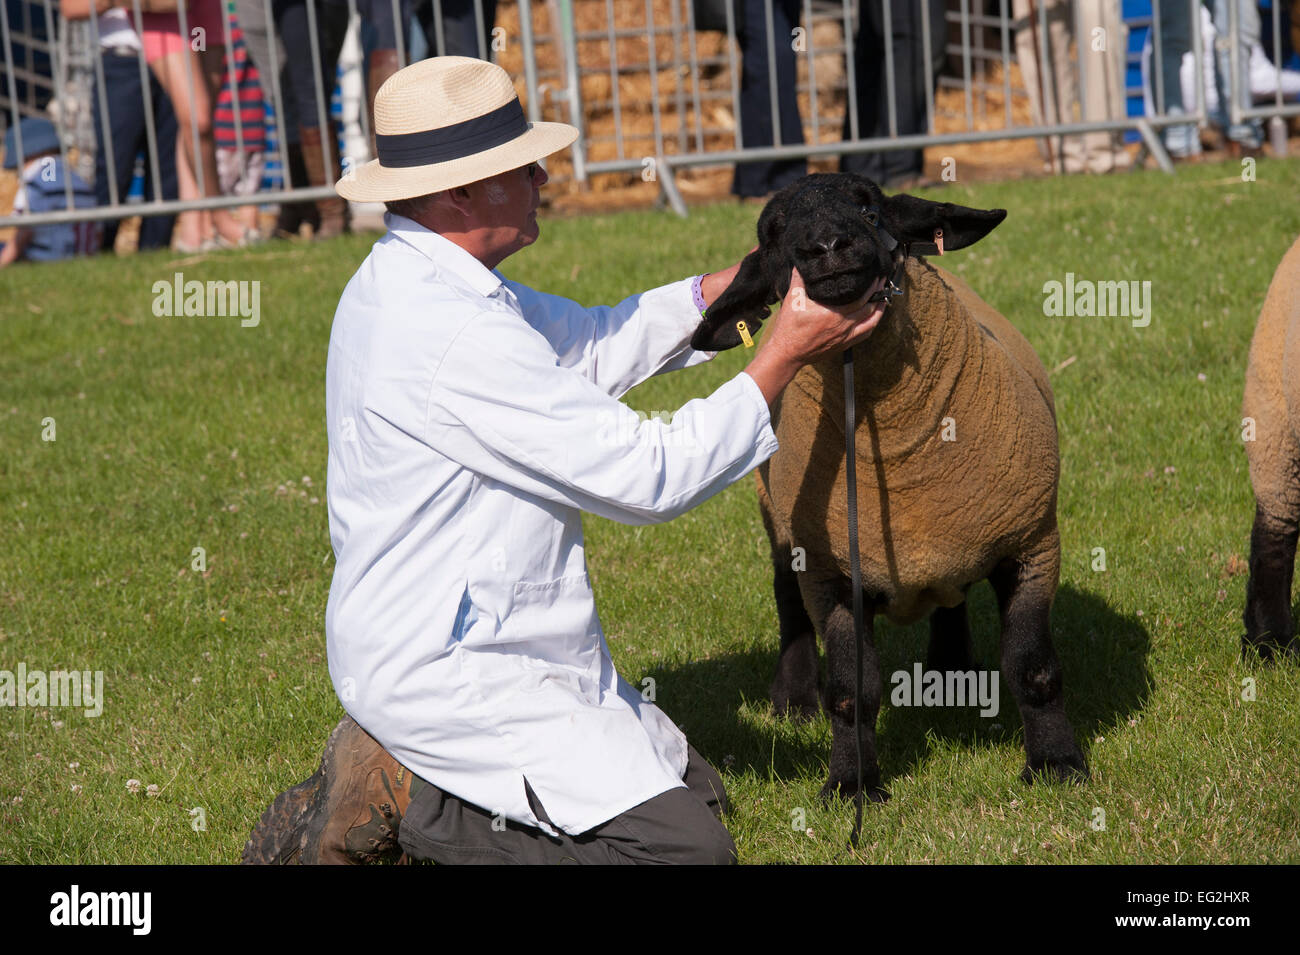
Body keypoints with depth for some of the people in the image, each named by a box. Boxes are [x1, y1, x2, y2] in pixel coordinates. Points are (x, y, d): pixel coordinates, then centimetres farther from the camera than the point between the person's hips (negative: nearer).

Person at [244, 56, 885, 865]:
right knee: (688, 847, -15)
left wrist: (742, 281, 6)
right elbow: (648, 478, -21)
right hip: (448, 675, -11)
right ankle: (405, 803, -6)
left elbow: (585, 349, 17)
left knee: (696, 789, 17)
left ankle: (408, 772, 11)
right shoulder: (456, 337, -26)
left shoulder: (407, 279, 6)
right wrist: (785, 355, -14)